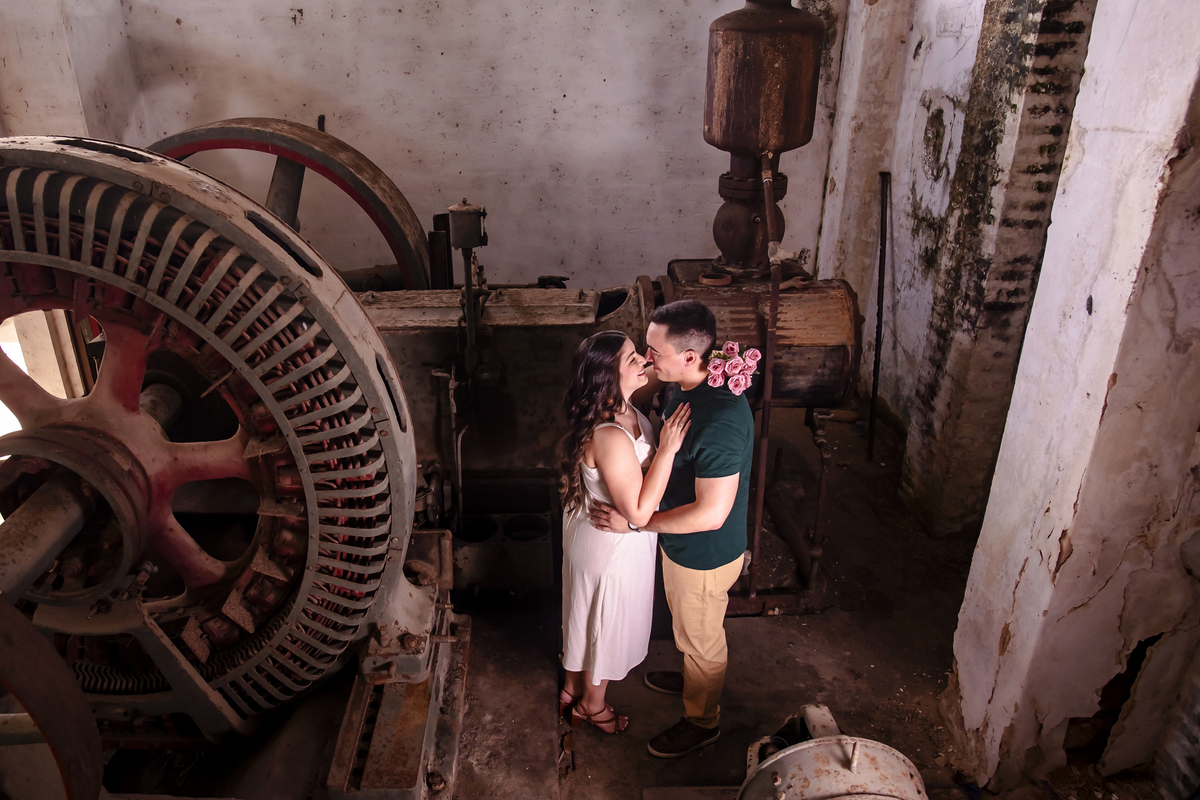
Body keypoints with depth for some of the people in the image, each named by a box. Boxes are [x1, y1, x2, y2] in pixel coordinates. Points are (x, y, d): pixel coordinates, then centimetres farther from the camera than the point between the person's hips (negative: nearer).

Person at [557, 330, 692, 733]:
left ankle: (573, 687, 52)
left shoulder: (623, 409, -9)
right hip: (615, 547, -9)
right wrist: (667, 449, -33)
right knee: (607, 626, 17)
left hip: (590, 533, 9)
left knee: (584, 616, 28)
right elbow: (639, 512, -32)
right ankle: (593, 705, 42)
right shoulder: (610, 437, -37)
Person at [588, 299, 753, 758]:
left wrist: (632, 521, -25)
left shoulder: (721, 420, -37)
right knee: (688, 626, 31)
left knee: (701, 637, 17)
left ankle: (702, 721, 42)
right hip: (681, 543, 8)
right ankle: (694, 679, 58)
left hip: (704, 554, -8)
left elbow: (710, 513, -33)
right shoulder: (687, 388, -8)